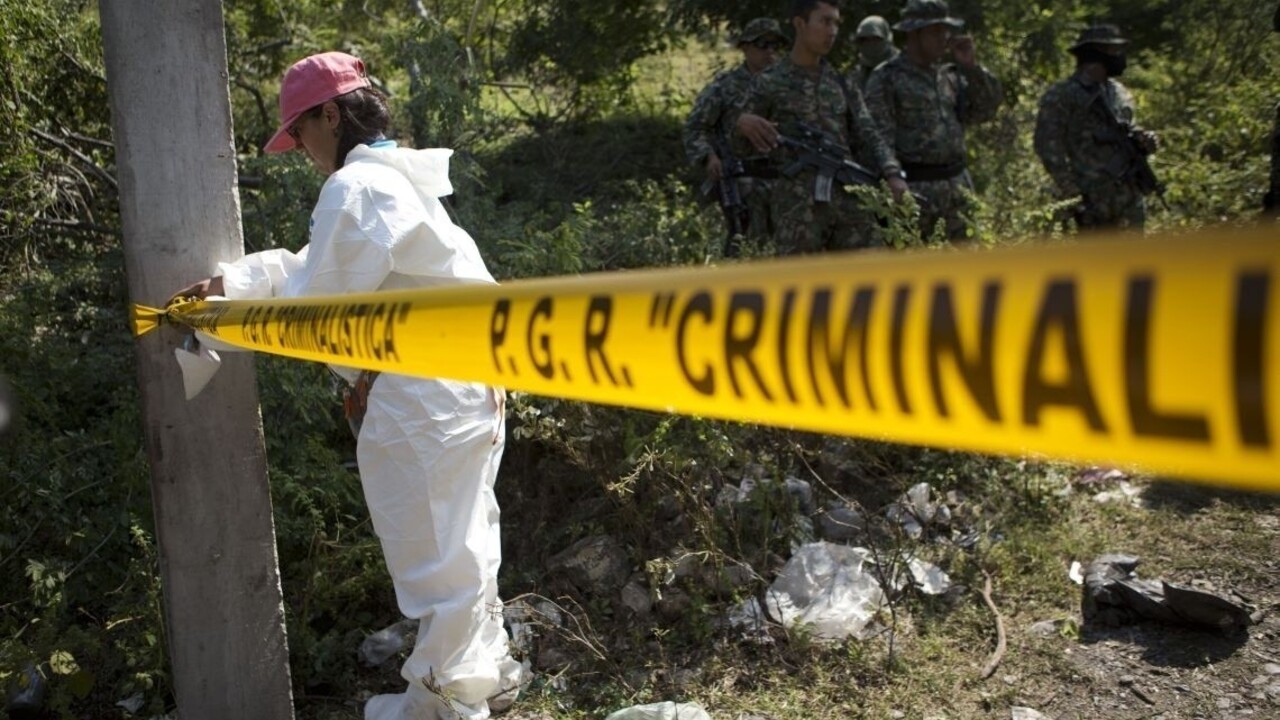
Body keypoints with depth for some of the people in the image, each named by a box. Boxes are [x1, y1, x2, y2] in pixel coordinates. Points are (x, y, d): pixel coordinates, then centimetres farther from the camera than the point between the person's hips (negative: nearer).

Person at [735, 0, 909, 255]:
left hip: (849, 200, 4)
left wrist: (893, 174, -7)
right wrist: (742, 123, -21)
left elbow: (868, 136, 12)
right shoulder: (768, 83, 5)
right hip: (797, 205, -4)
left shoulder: (842, 83, 17)